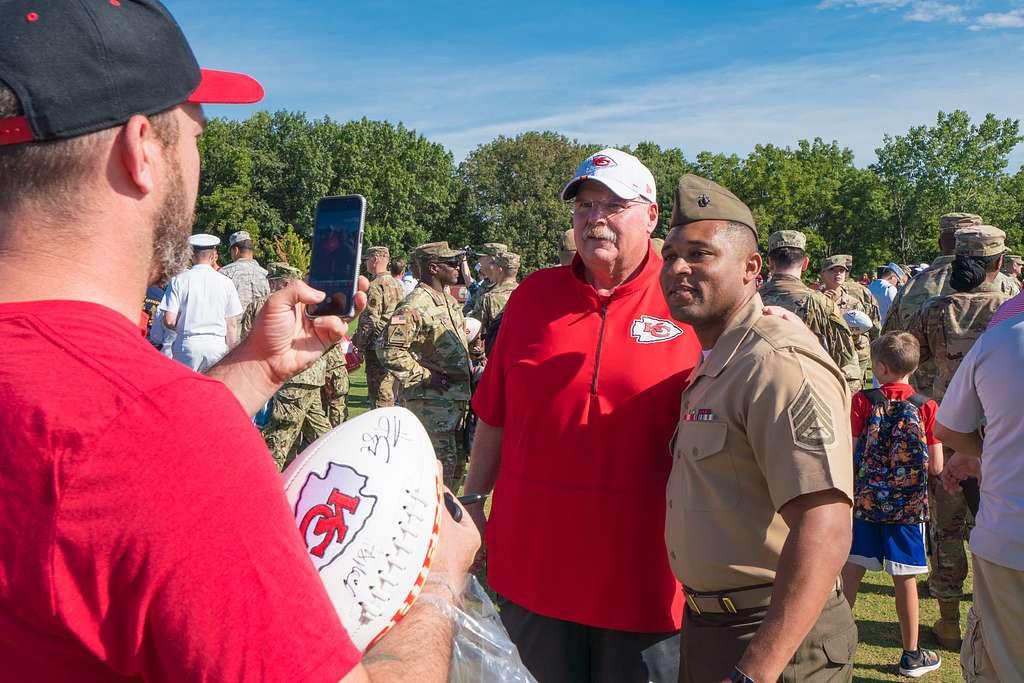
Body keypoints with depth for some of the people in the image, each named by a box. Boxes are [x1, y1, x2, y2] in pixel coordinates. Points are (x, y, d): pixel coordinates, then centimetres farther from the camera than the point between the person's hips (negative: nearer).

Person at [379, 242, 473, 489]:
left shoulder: (450, 301, 14)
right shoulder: (414, 306, -17)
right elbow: (389, 351, -23)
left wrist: (467, 370, 18)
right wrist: (424, 377, -20)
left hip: (455, 397, 9)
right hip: (429, 400, -9)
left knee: (457, 460, 15)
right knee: (441, 461, -7)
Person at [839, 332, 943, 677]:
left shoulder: (862, 401, -7)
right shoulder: (927, 407, -5)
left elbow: (848, 456, -8)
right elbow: (936, 467, -4)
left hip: (865, 501, 0)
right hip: (909, 505, 0)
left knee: (850, 573, 7)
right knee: (905, 580, 8)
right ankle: (911, 656, 21)